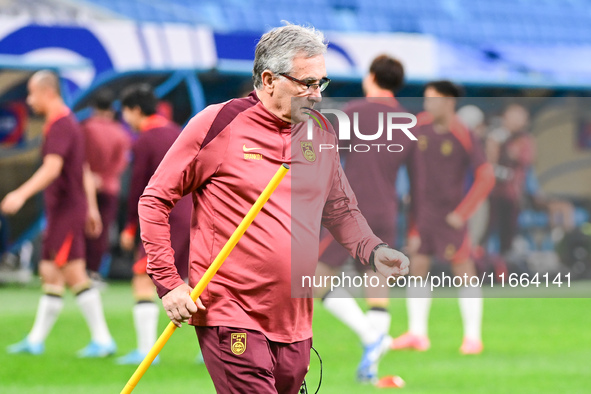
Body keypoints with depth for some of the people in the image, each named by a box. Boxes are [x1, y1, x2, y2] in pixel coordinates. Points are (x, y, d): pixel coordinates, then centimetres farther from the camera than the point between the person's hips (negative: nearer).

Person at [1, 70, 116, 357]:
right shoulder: (66, 123, 17)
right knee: (49, 274, 11)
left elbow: (52, 168, -30)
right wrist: (91, 207, 28)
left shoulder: (61, 125, -16)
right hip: (59, 212, 10)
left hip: (66, 210, -10)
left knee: (75, 276, -9)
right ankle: (36, 340, 14)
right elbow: (84, 170, 23)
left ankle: (102, 340, -7)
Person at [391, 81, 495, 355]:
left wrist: (462, 213, -17)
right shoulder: (420, 125, -1)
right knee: (417, 268, 3)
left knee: (463, 272, -1)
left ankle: (473, 337, 4)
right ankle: (417, 334, 7)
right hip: (421, 211, 5)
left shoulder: (462, 135, -15)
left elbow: (486, 177, -16)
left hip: (450, 214, -5)